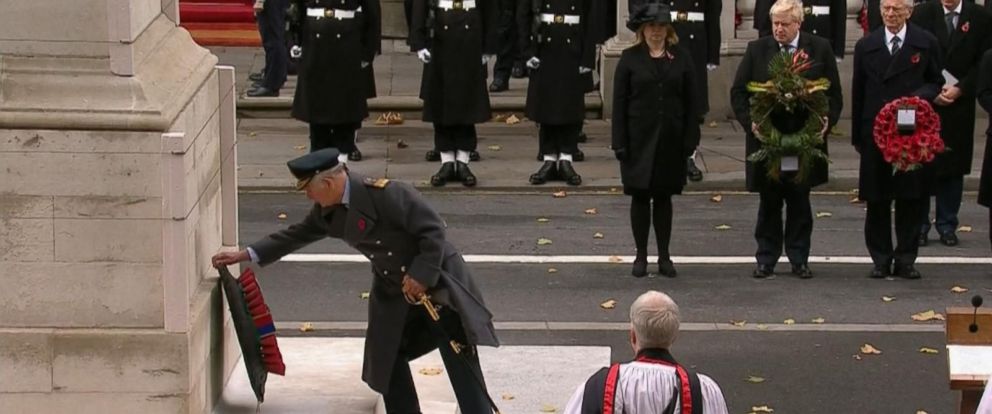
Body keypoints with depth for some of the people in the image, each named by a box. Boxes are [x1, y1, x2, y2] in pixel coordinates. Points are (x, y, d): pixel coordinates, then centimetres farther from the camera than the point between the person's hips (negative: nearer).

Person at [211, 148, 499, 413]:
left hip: (435, 280, -8)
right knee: (388, 357, 11)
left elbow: (432, 228, -24)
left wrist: (422, 274, -24)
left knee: (459, 356, -8)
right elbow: (296, 235, 15)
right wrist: (244, 255, 14)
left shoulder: (384, 193, -25)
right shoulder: (328, 212, 0)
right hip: (393, 292, 8)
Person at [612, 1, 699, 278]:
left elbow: (691, 101, 4)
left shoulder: (681, 58, 4)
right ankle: (641, 256, 11)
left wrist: (690, 139, -4)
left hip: (670, 139, 1)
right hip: (639, 139, -1)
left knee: (664, 197, 7)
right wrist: (620, 142, -7)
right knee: (640, 197, 3)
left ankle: (664, 257, 13)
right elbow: (619, 102, -1)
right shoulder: (630, 58, 1)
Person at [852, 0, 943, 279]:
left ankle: (906, 259, 10)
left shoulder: (927, 44, 2)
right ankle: (881, 260, 14)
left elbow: (936, 82, 7)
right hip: (875, 133, 1)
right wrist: (857, 136, 7)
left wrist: (919, 97, -15)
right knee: (877, 201, 5)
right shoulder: (866, 46, 6)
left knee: (911, 199, 1)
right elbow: (857, 93, 9)